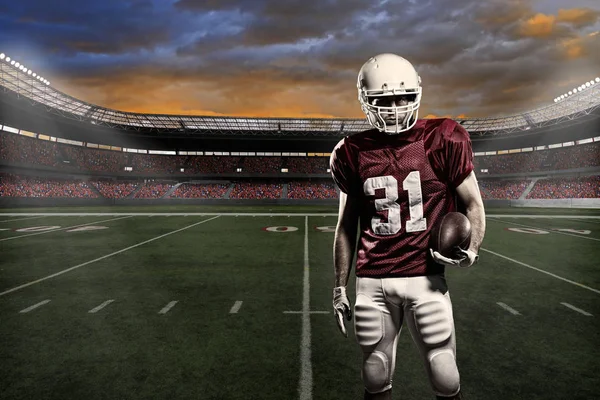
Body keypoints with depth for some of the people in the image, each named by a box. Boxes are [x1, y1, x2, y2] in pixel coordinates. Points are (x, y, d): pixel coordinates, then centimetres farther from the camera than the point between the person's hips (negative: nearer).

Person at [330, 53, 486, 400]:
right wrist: (340, 286, 9)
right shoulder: (354, 153, 2)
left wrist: (472, 250, -12)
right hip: (372, 283, 2)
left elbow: (473, 204, 6)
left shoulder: (442, 141, -4)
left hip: (426, 279, -1)